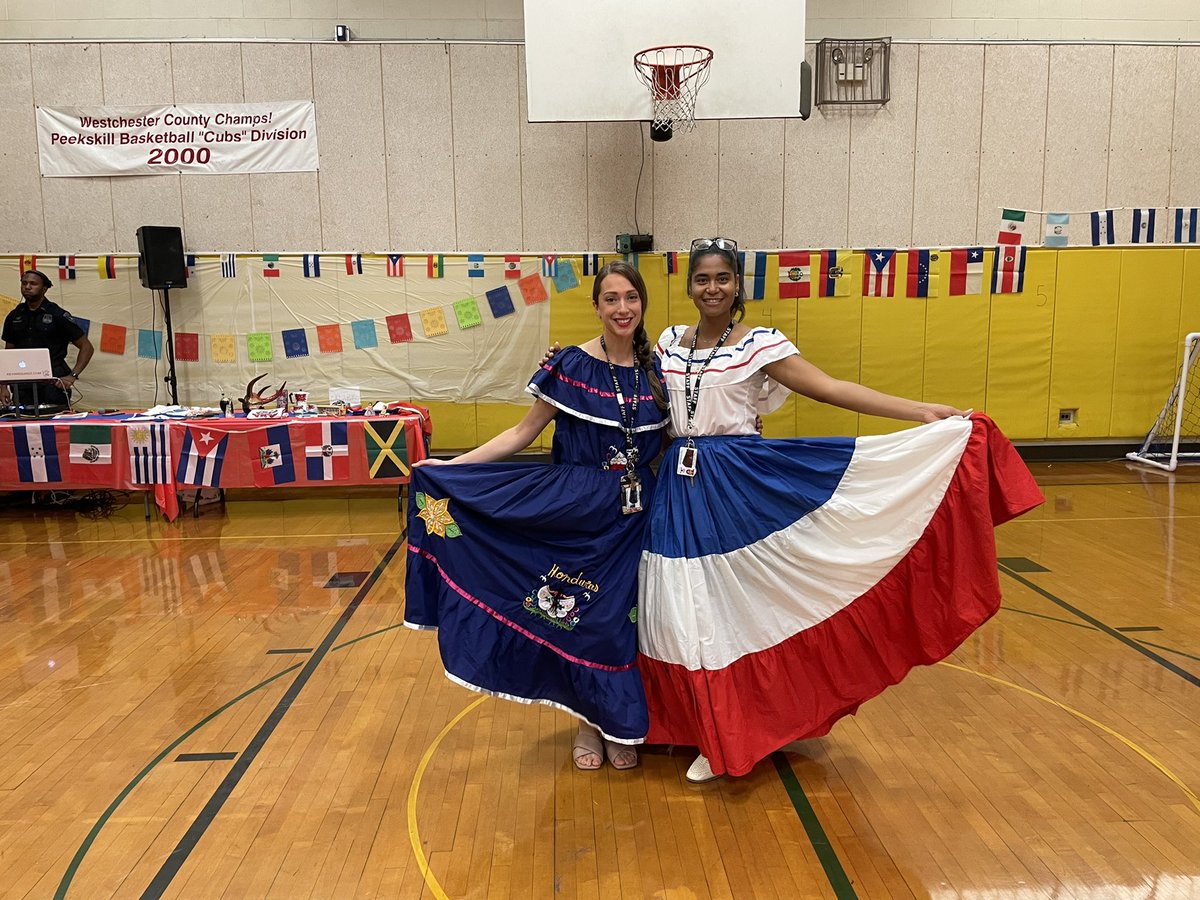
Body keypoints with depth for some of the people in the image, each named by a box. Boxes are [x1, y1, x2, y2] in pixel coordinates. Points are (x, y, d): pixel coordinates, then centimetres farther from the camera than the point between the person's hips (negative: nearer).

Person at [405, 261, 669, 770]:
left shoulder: (657, 371, 3)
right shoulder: (571, 366, -7)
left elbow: (674, 439, 13)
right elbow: (524, 432, -5)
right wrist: (452, 466, -11)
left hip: (636, 513, 3)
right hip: (578, 510, -2)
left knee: (624, 617, 9)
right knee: (579, 614, 4)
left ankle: (622, 727, 27)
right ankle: (589, 723, 26)